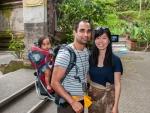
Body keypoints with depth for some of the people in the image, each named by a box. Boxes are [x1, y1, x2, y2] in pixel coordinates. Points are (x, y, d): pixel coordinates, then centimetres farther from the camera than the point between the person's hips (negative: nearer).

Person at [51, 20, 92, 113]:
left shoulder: (88, 52, 1)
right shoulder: (65, 54, -20)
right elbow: (55, 82, -20)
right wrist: (72, 102, -24)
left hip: (82, 100, 6)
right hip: (67, 102, -6)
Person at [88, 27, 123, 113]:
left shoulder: (115, 60, -13)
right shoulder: (91, 58, -4)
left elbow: (117, 84, -11)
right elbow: (88, 78, 7)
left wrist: (115, 105, -12)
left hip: (108, 97, -3)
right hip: (92, 96, 3)